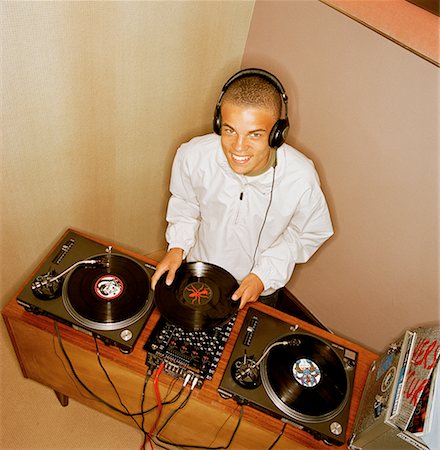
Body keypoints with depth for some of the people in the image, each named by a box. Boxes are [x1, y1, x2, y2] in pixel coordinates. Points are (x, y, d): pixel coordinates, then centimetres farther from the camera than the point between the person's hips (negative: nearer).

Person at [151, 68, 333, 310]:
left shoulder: (301, 179, -32)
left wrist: (264, 275, -19)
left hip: (259, 284, -1)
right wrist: (177, 246, -15)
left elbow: (309, 234, -11)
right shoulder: (193, 155, -28)